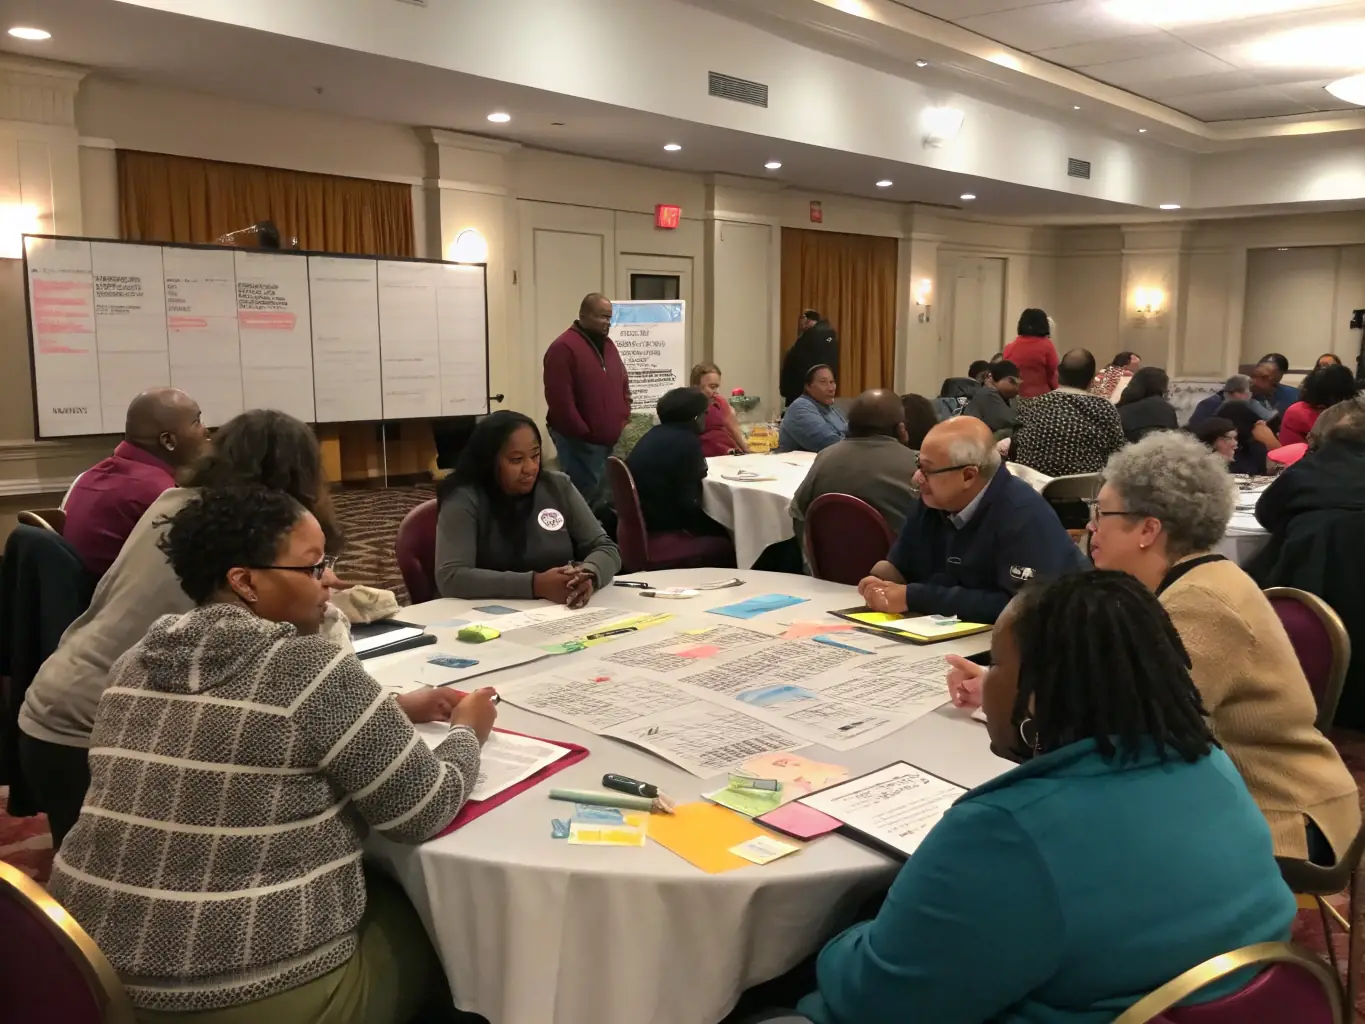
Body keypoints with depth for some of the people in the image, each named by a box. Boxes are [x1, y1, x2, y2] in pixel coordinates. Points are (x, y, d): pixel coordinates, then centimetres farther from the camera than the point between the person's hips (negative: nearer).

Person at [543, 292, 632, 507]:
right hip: (580, 442, -8)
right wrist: (583, 433, -16)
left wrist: (623, 420, 11)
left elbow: (623, 385, 24)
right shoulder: (563, 347, -14)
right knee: (583, 499, -6)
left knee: (605, 496, 13)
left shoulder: (608, 345, 14)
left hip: (611, 440, 8)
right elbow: (560, 399, -19)